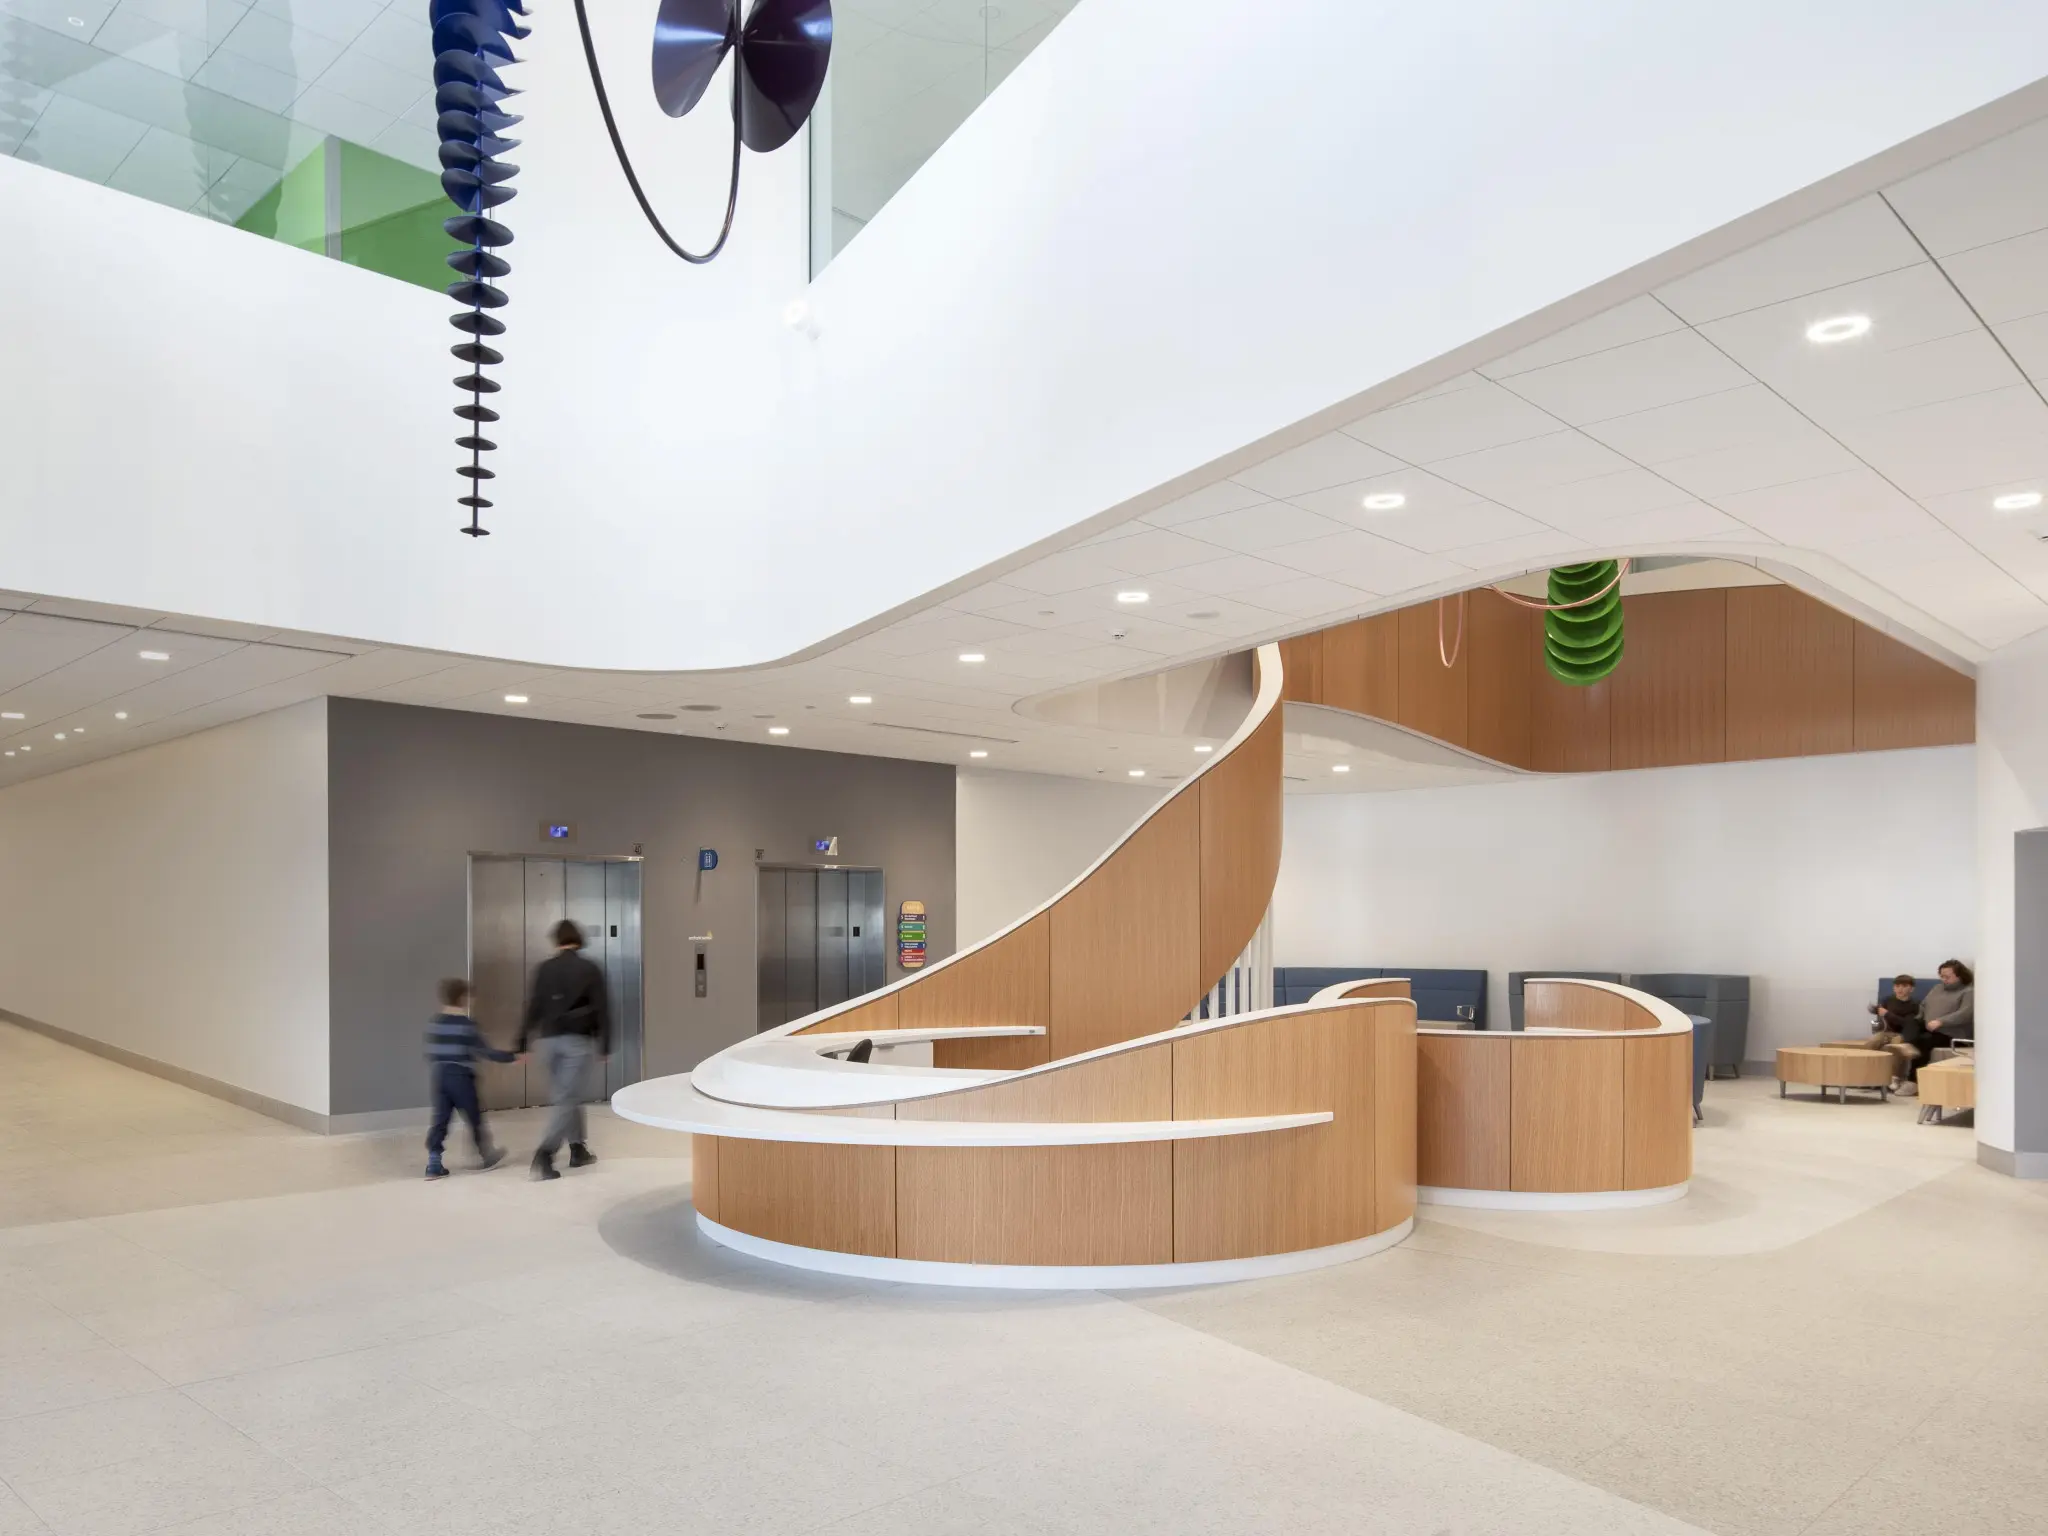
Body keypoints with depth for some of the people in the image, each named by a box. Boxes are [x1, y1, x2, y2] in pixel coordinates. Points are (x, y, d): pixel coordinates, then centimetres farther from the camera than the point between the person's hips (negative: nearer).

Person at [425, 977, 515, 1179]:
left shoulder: (434, 1023, 5)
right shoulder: (467, 1024, -13)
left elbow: (430, 1052, 12)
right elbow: (485, 1050, -12)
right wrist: (510, 1056, -4)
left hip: (439, 1078, 5)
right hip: (461, 1079, -5)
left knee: (440, 1120, 6)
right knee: (475, 1118, 9)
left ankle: (434, 1163, -1)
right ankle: (486, 1156, 23)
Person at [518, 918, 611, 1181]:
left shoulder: (545, 968, 4)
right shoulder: (590, 970, -2)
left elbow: (534, 1007, 2)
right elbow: (601, 1010, -2)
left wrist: (522, 1043, 4)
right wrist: (605, 1045, 4)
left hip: (549, 1039, 4)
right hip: (578, 1040, -4)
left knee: (565, 1097, 17)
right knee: (568, 1100, -5)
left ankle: (578, 1149, 24)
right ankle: (544, 1154, -19)